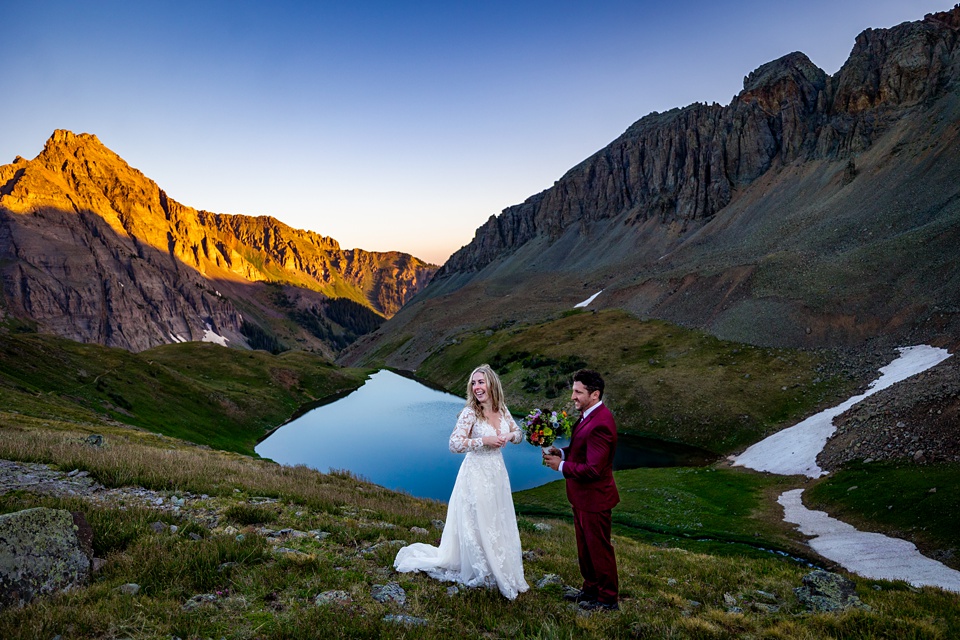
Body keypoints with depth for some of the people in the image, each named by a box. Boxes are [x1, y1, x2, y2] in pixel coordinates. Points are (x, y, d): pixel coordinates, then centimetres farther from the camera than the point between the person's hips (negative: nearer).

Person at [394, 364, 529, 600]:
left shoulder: (502, 410, 1)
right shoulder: (470, 413, -16)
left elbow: (519, 434, 12)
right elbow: (455, 444, -23)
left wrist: (510, 435, -10)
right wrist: (484, 440, -24)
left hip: (497, 474, 6)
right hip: (476, 474, -6)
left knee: (499, 525, 16)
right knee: (476, 525, 5)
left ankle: (500, 572, 33)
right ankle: (479, 573, 25)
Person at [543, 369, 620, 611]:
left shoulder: (600, 424, -29)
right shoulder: (589, 415, 3)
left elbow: (593, 469, -30)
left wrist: (561, 466, -18)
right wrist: (562, 452, -3)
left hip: (594, 499, -10)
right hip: (583, 497, 10)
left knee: (599, 549, 8)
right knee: (585, 547, 23)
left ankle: (608, 598, 26)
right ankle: (591, 589, 41)